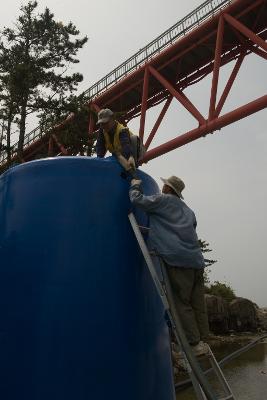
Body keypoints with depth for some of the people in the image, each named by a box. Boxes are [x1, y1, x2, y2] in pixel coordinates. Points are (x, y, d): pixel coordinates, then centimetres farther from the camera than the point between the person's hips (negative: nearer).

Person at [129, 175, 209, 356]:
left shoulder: (163, 200, 4)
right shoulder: (187, 209, 25)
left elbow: (137, 199, -6)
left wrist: (135, 186, 15)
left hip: (178, 260, -7)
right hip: (196, 260, 7)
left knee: (182, 304, 0)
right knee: (198, 304, 11)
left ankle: (195, 344, 2)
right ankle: (202, 341, 17)